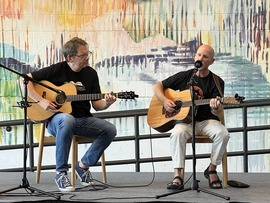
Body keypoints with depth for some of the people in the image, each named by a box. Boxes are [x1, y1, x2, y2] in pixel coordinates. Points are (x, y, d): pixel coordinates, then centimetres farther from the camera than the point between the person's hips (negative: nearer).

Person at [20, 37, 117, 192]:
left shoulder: (91, 74, 7)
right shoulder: (57, 70, -5)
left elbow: (96, 104, 8)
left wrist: (106, 103, -15)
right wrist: (40, 101, -17)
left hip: (83, 119, 5)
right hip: (56, 119, -4)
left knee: (110, 130, -21)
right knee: (67, 119, -42)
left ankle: (84, 165, -1)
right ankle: (61, 173, -30)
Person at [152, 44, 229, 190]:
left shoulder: (216, 82, 2)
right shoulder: (184, 76, 6)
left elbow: (218, 112, -7)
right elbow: (157, 86, 11)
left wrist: (216, 108, -32)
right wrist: (165, 101, -8)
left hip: (207, 121, 0)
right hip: (186, 120, 0)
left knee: (223, 133, -31)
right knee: (177, 133, -35)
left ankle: (212, 170, -9)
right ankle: (177, 176, -33)